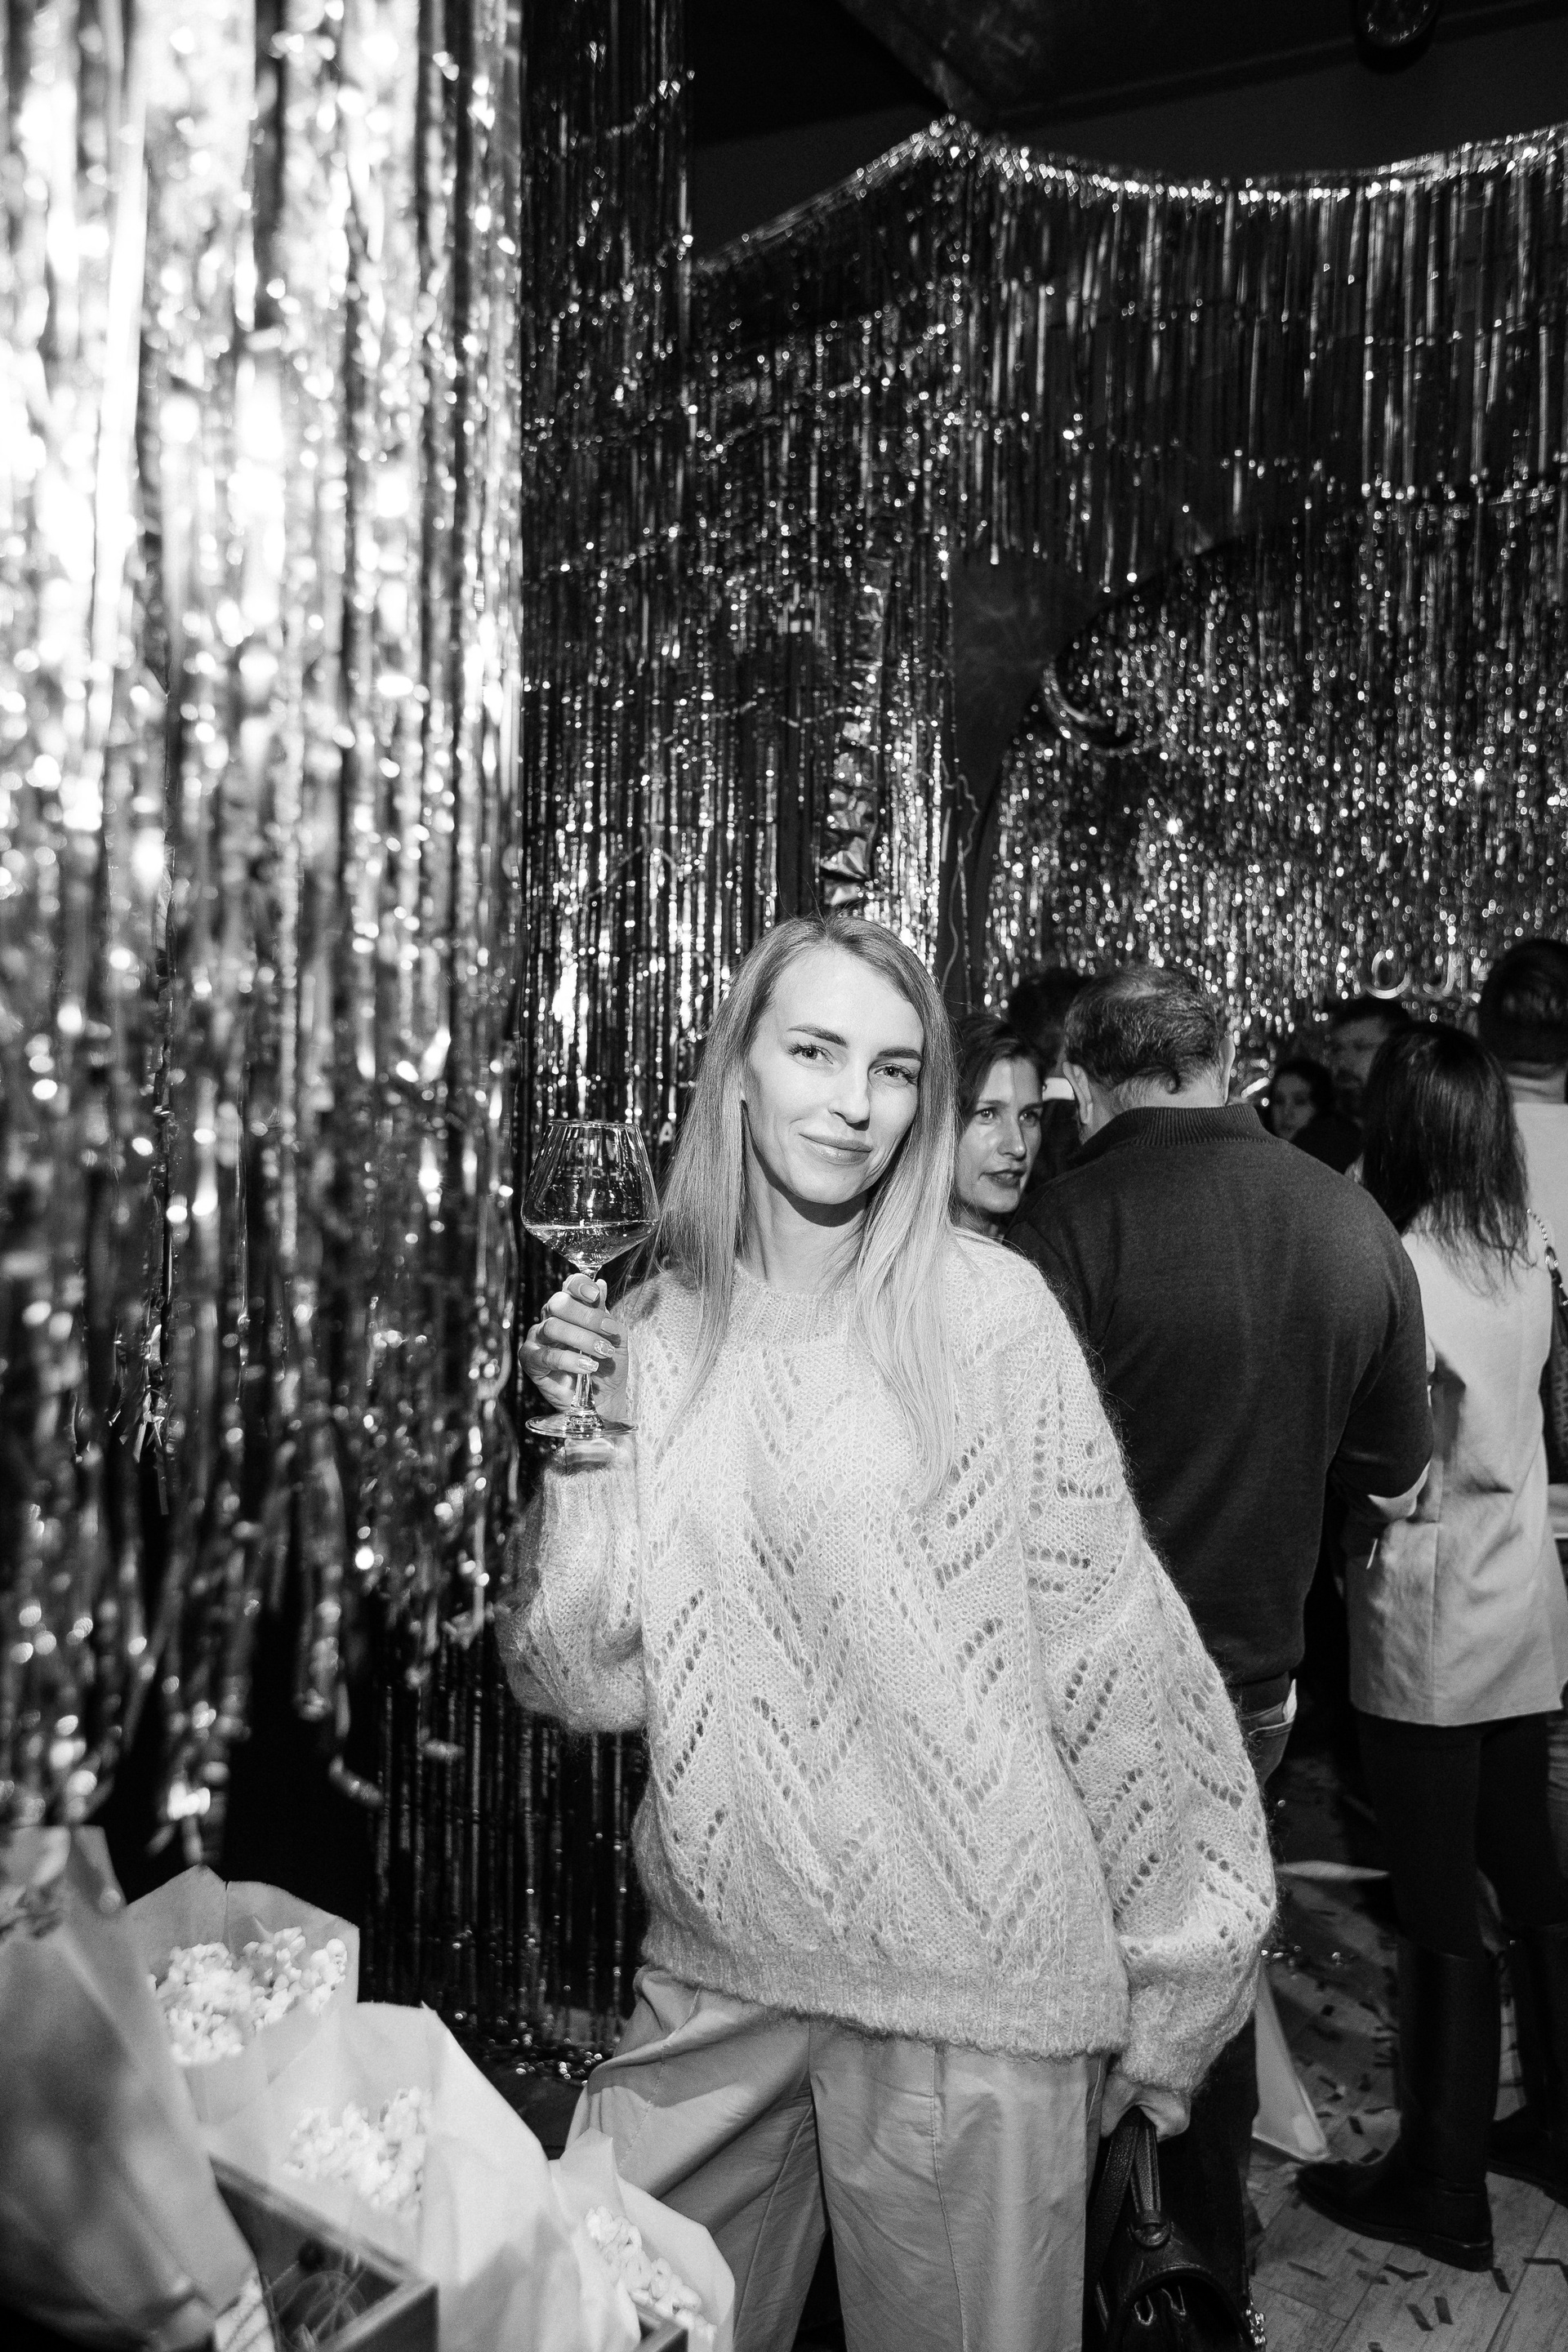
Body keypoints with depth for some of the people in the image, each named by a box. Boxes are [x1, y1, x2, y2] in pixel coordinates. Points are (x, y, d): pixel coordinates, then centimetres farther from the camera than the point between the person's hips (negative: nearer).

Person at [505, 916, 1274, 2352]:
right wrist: (579, 1441, -14)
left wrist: (1179, 1930, -1)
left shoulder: (986, 1308, -12)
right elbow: (590, 1682, -2)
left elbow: (1103, 1635, -6)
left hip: (965, 1965, -3)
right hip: (721, 1963, 3)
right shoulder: (655, 1332, -2)